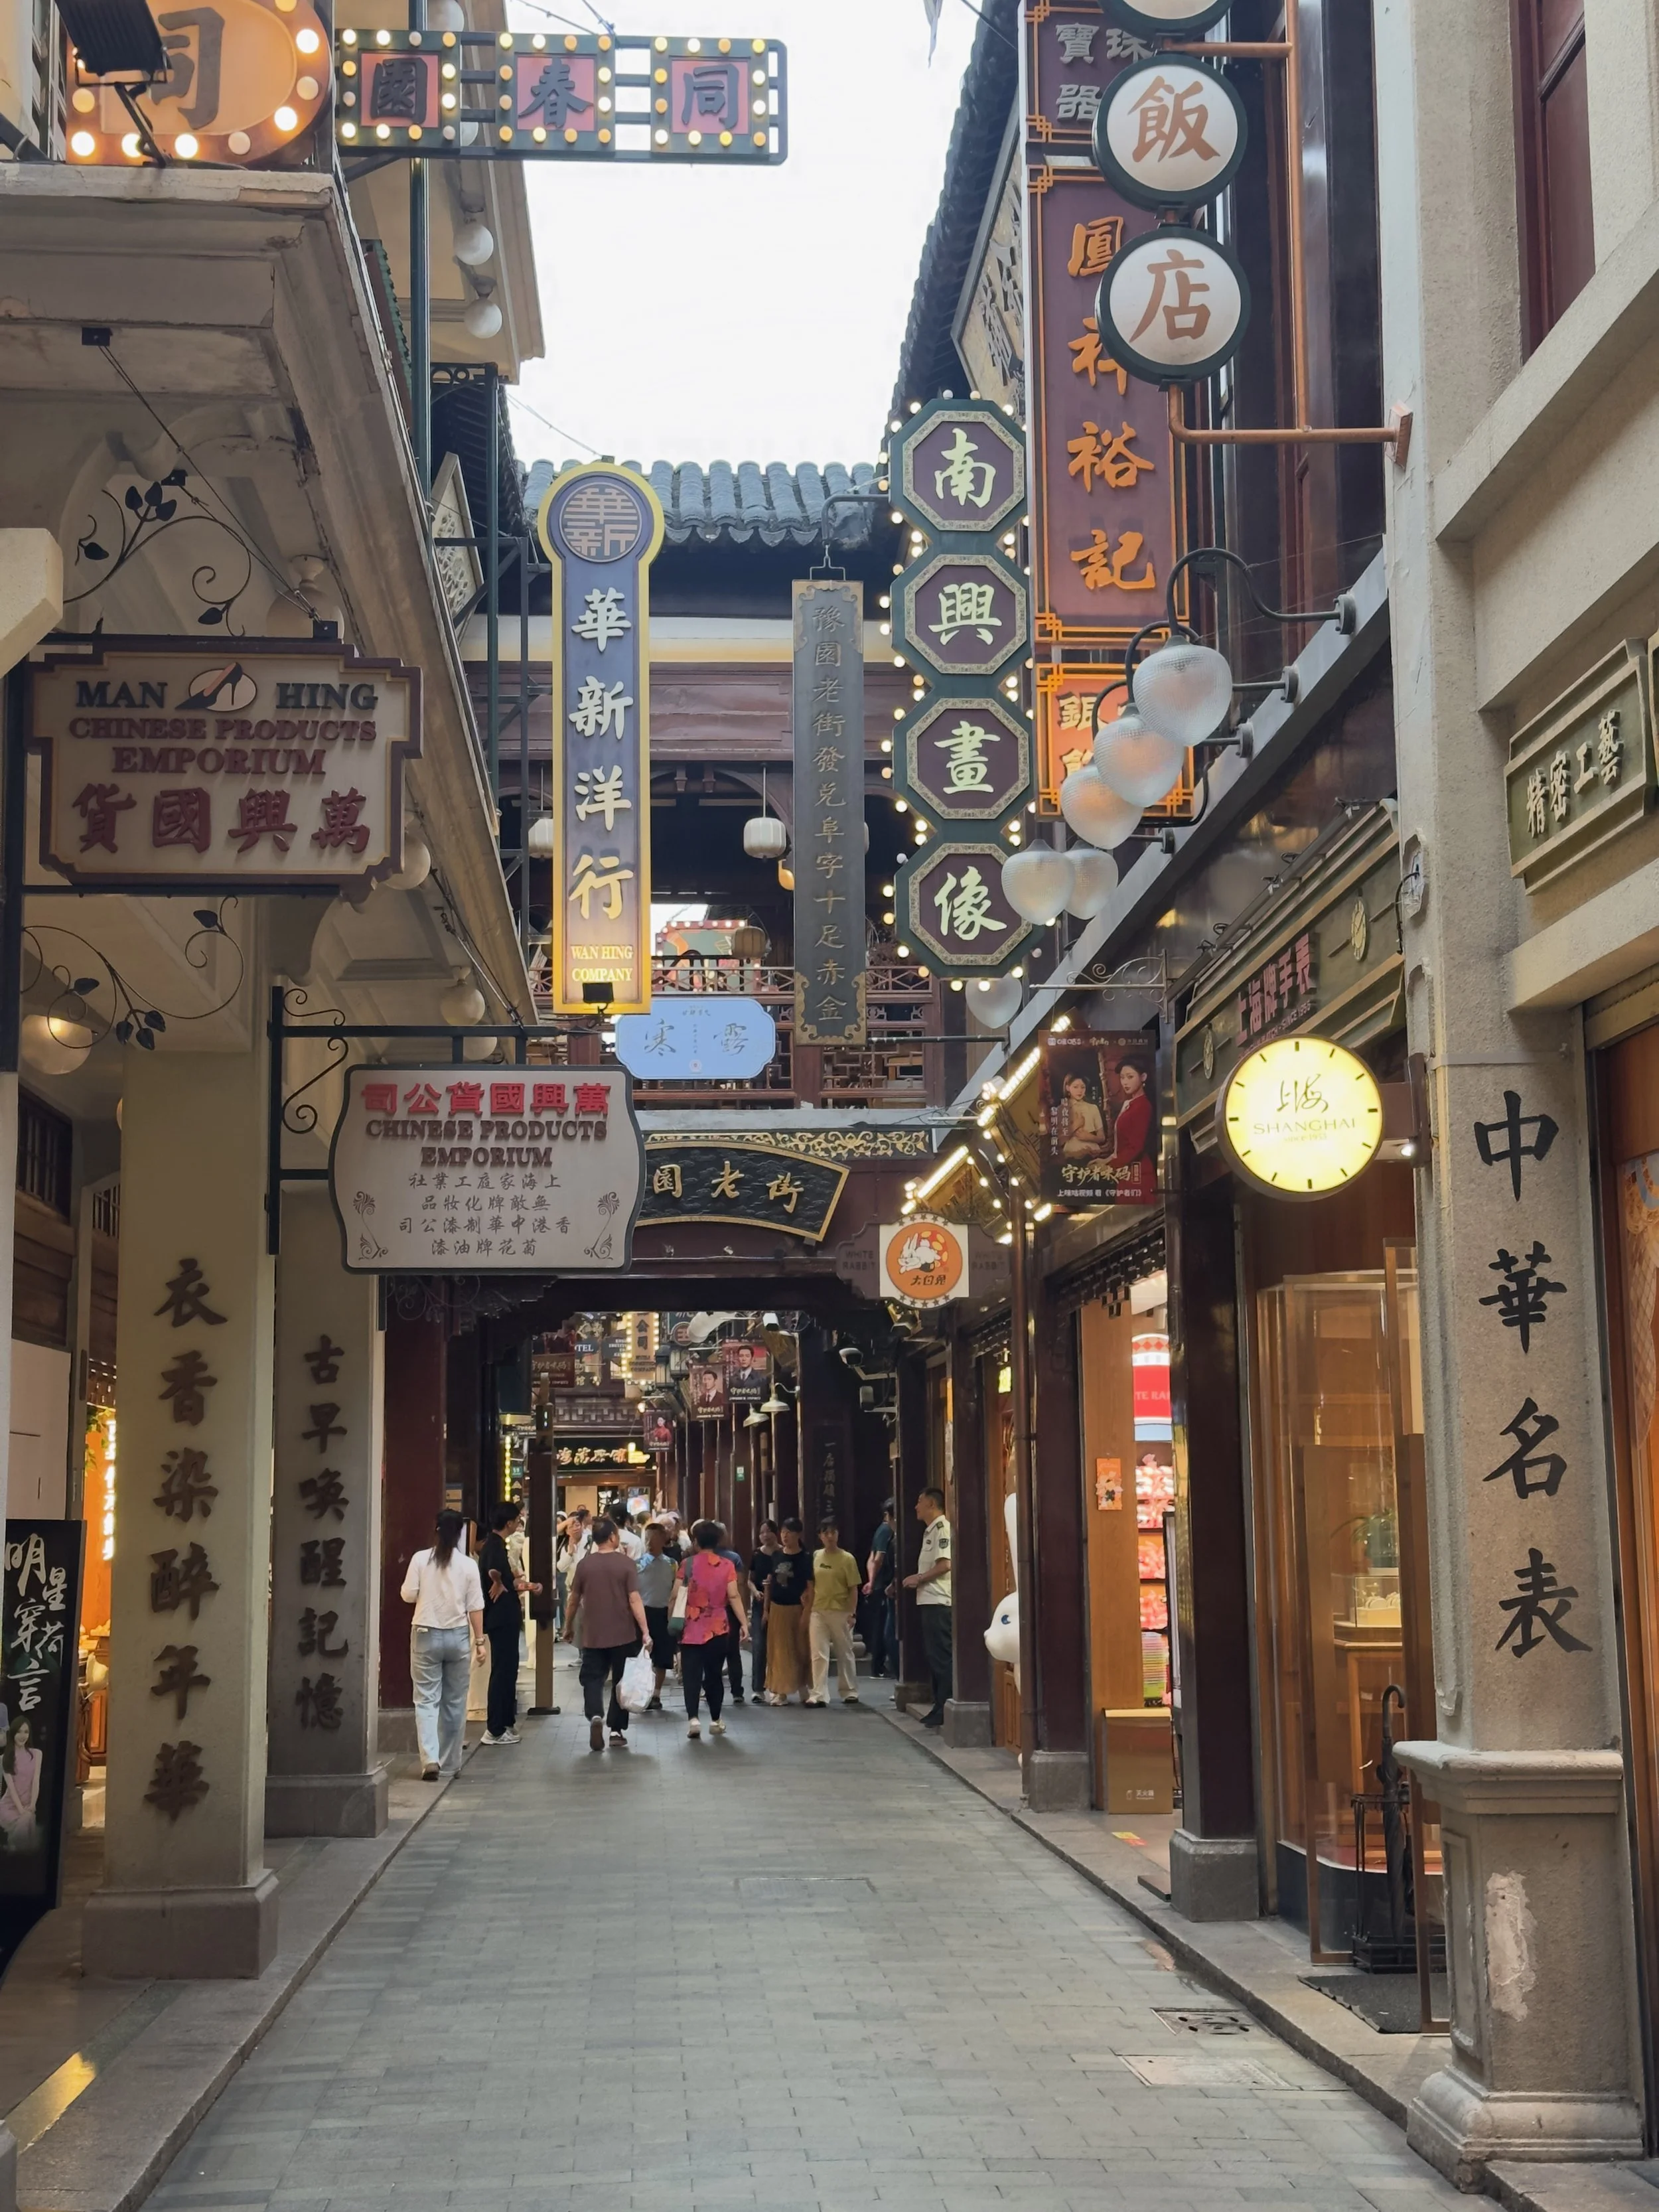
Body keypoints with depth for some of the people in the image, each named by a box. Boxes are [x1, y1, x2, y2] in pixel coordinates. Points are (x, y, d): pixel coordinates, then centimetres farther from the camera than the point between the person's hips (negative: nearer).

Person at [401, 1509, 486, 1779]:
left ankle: (430, 1758, -15)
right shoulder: (468, 1565, -4)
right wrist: (480, 1641, 3)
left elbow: (408, 1595, -3)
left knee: (426, 1699, 1)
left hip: (426, 1635, -1)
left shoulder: (421, 1560, -6)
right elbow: (475, 1607, -3)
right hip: (457, 1636, 1)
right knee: (455, 1701, 12)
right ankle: (451, 1762, 17)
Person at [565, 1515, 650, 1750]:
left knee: (592, 1679, 6)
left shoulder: (584, 1565, -1)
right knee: (620, 1682, 12)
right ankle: (617, 1730, 15)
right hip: (623, 1634, -1)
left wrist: (569, 1627, 21)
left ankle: (595, 1716, -21)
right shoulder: (626, 1563, -8)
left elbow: (574, 1600, 7)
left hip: (593, 1635, 1)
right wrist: (645, 1630, -12)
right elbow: (634, 1600, -13)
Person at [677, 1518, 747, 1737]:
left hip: (692, 1628, -1)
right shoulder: (727, 1566, 0)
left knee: (691, 1675, -1)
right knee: (714, 1674, 12)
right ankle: (715, 1721, 16)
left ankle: (693, 1719, -16)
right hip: (718, 1628, 1)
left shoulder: (688, 1564, -3)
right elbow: (733, 1597, -6)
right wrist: (744, 1623, -3)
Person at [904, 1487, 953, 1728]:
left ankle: (945, 1711, -8)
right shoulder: (930, 1530, 19)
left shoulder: (942, 1527, -11)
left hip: (938, 1602, -10)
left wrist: (919, 1579, -12)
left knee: (941, 1658, -9)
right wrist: (917, 1579, 11)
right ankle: (940, 1707, 16)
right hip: (928, 1601, 10)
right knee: (934, 1657, 12)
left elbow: (945, 1564, -20)